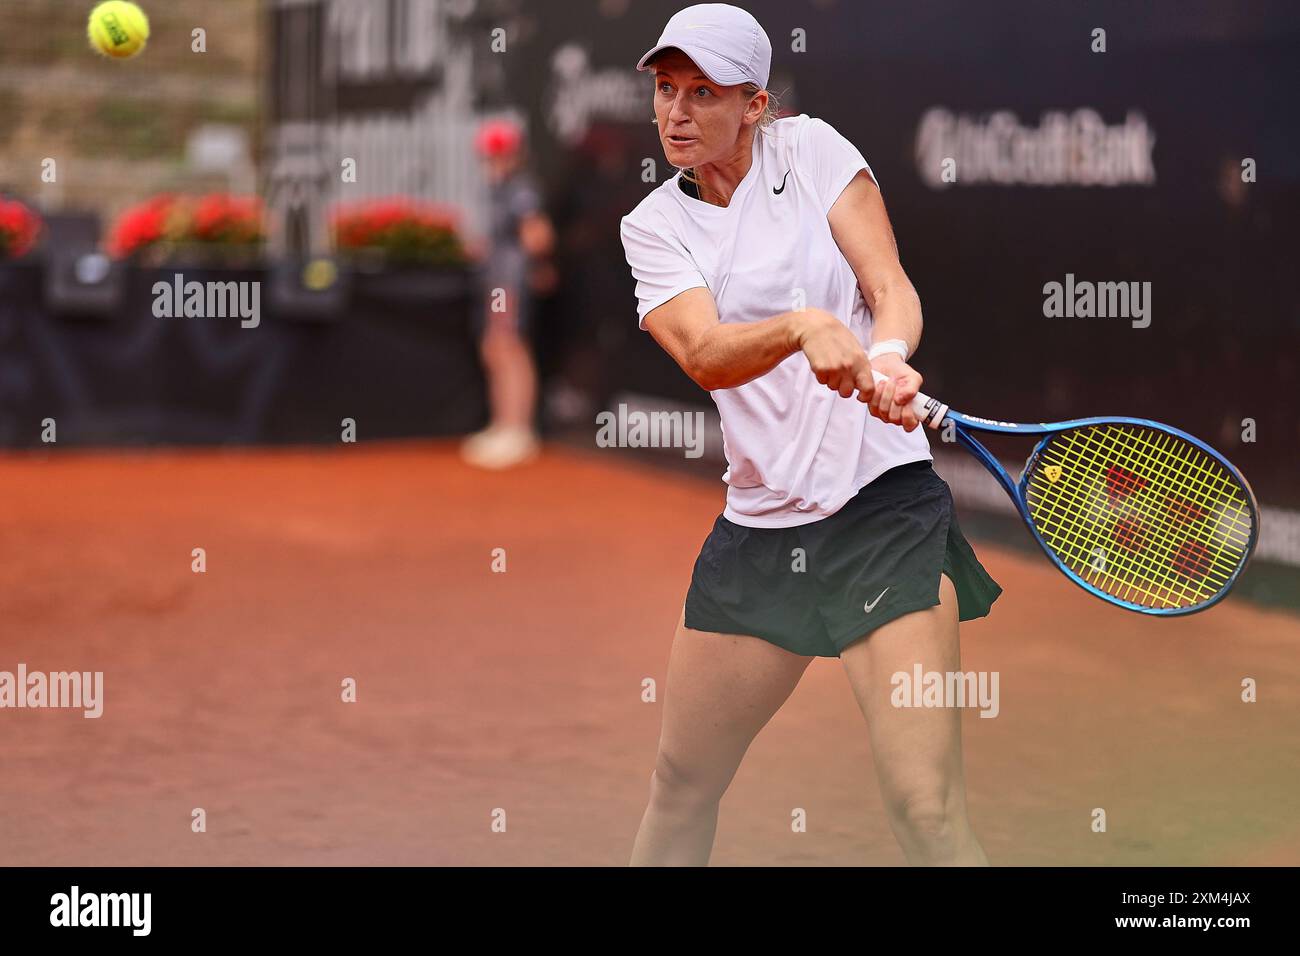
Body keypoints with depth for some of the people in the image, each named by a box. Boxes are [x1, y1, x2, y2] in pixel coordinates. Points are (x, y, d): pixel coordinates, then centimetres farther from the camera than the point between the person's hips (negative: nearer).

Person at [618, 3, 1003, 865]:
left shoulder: (809, 148, 2)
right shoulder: (653, 226, 6)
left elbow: (892, 286, -6)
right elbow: (704, 355, -12)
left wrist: (887, 360, -29)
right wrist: (802, 327, -33)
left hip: (883, 504, -4)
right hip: (758, 525, 4)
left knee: (927, 810, -14)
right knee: (682, 784, 13)